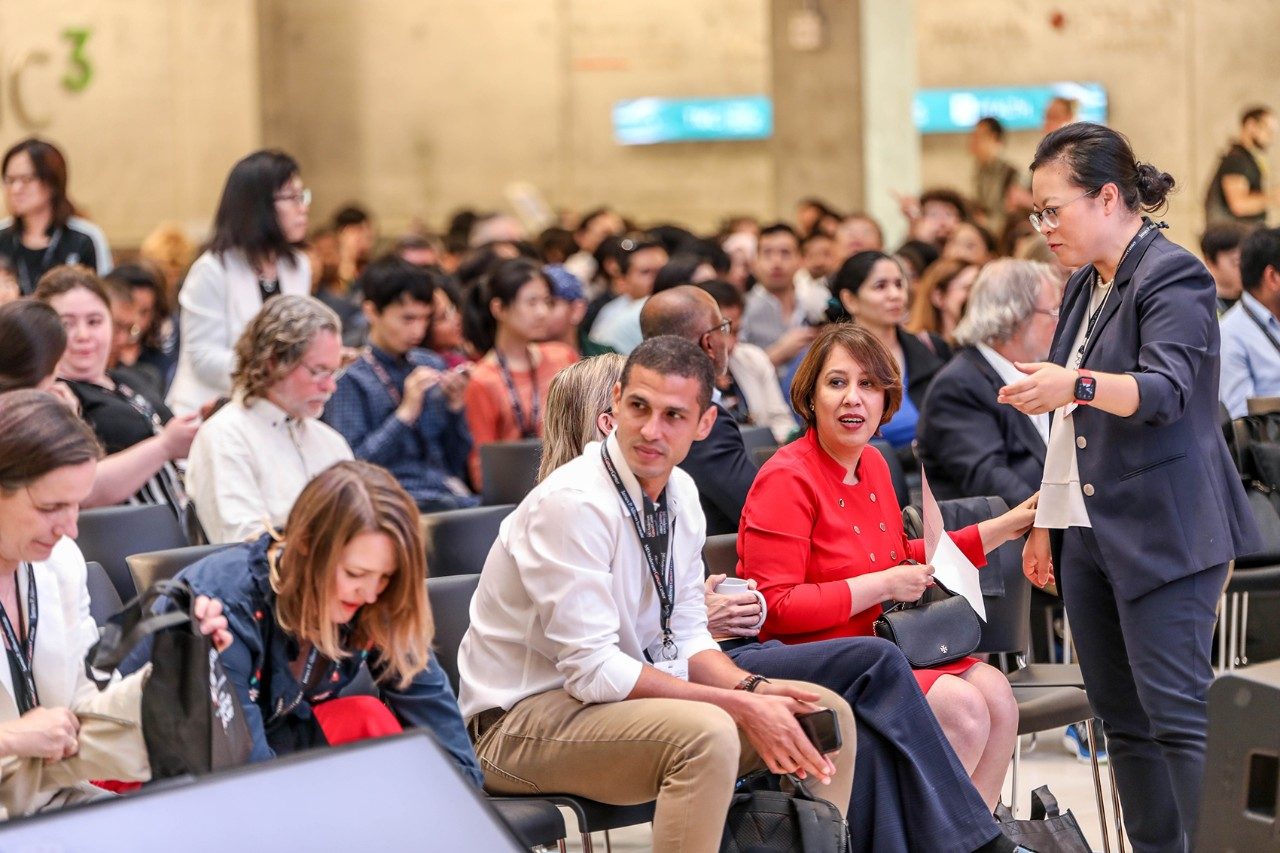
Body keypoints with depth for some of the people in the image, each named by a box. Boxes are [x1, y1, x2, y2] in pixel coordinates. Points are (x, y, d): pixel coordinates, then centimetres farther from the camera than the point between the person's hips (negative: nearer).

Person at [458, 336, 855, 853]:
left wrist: (755, 689, -11)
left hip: (618, 693, 8)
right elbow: (593, 668, -24)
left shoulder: (680, 493, 4)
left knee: (827, 715, 2)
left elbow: (687, 638, 10)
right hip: (524, 720, -8)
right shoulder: (572, 502, -22)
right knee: (708, 733, -34)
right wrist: (742, 704, -24)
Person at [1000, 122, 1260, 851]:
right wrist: (1046, 522, 21)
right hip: (1090, 531, 9)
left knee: (1177, 714, -12)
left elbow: (1164, 389, -24)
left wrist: (1074, 386, -40)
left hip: (1161, 535, -9)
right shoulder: (1086, 287, 17)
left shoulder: (1173, 276, -9)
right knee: (1122, 715, 8)